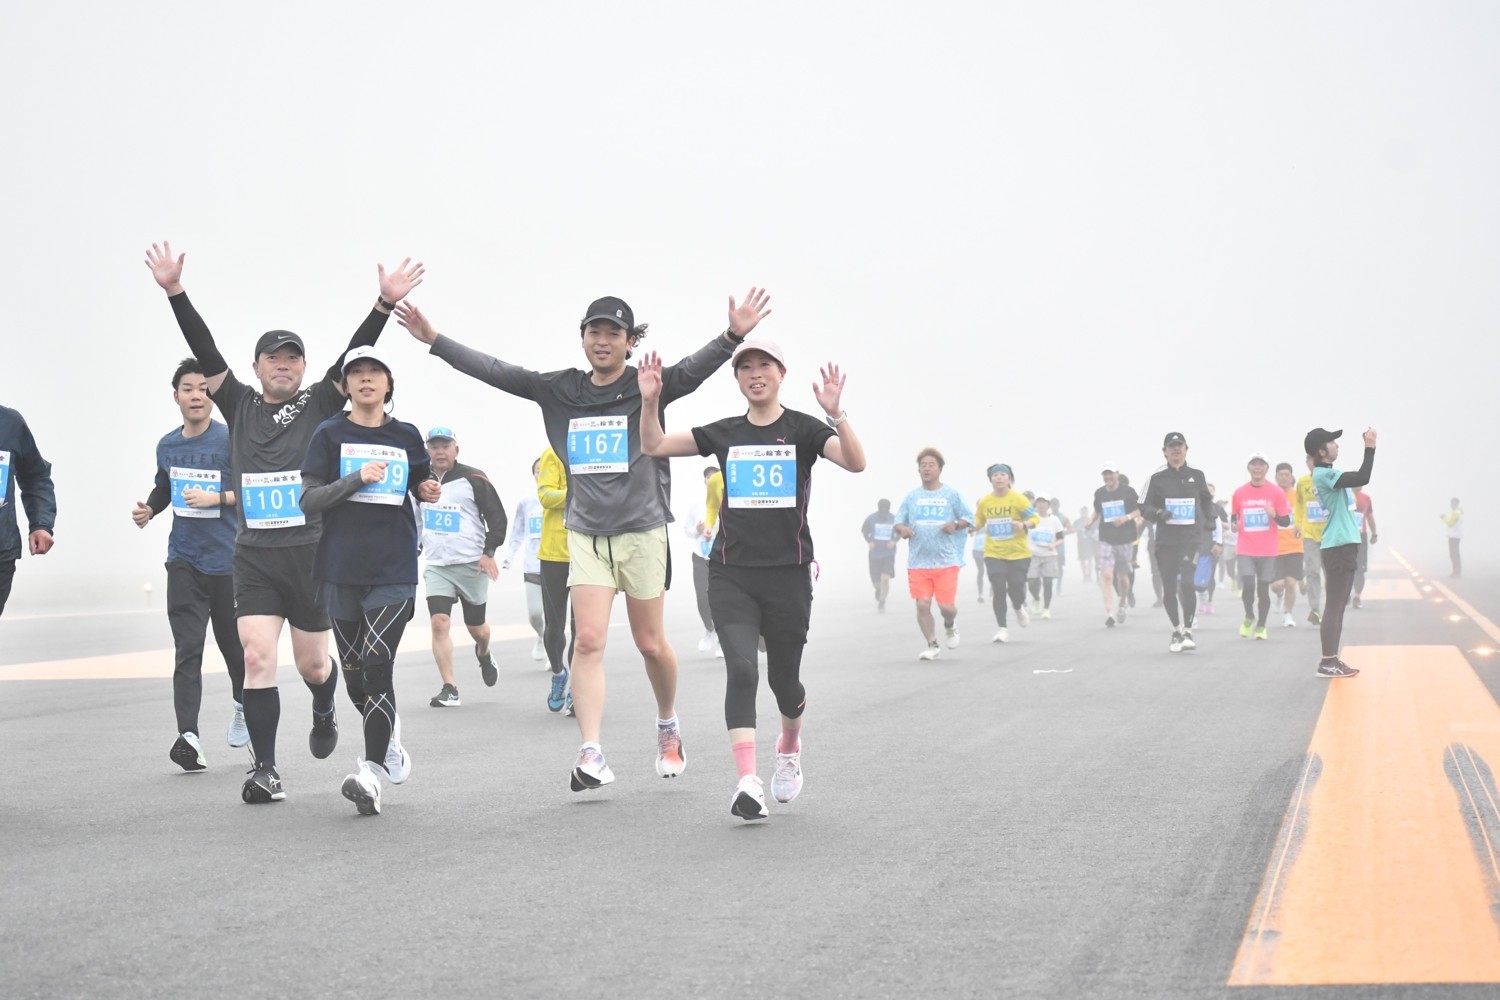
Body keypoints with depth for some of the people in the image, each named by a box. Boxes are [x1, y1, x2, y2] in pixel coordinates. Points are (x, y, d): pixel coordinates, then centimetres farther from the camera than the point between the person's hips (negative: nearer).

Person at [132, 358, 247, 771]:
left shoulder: (231, 440, -7)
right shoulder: (167, 445, 8)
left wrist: (217, 497, -19)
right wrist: (148, 509, 7)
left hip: (229, 560, -3)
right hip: (185, 561, 3)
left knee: (233, 643, 11)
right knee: (187, 648, -9)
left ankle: (243, 706, 41)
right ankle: (188, 736, -18)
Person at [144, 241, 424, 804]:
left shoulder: (320, 405, 4)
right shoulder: (240, 407, 7)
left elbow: (354, 354, -8)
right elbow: (205, 353, -1)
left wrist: (384, 305, -21)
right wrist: (175, 293, -12)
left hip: (311, 553, 0)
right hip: (254, 556, 1)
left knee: (312, 664, 11)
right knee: (257, 658, -11)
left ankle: (324, 712, 46)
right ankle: (264, 769, -5)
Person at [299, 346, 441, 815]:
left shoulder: (407, 436, 9)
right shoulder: (330, 435, 4)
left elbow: (419, 487, 23)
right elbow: (309, 500, -3)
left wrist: (429, 492, 0)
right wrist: (357, 479, -17)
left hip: (394, 569, -1)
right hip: (341, 568, 1)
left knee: (378, 665, -13)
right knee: (354, 667, 8)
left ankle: (371, 771, -15)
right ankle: (387, 738, 33)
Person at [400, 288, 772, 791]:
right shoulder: (561, 390, 5)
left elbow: (694, 369, -22)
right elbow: (495, 372, 6)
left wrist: (733, 336, -39)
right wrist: (434, 339, 2)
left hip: (642, 531, -2)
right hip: (586, 533, 2)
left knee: (651, 644, 7)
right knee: (589, 640, -10)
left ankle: (668, 727, 33)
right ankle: (591, 755, -12)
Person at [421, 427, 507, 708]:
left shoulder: (474, 479, -6)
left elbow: (498, 517, -3)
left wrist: (489, 552, -13)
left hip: (472, 565, -2)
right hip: (436, 566, 2)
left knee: (476, 627, 10)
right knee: (439, 624, -14)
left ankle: (484, 655, 47)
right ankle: (449, 690, -13)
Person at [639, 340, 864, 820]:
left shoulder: (803, 429, 0)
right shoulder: (724, 433, 9)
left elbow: (855, 462, -17)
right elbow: (655, 446, 8)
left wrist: (836, 413, -31)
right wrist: (650, 401, -7)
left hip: (788, 573, -1)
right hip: (731, 574, 1)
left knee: (784, 679, 9)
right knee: (741, 668, -17)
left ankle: (790, 746, 42)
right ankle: (747, 782, -20)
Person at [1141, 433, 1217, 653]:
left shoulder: (1197, 475, 6)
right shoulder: (1157, 477, 1)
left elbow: (1207, 499, 24)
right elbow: (1144, 507, 3)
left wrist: (1209, 519, 10)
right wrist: (1158, 513, -16)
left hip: (1191, 538, -1)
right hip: (1166, 540, 1)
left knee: (1187, 583, -19)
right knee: (1169, 589, 6)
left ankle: (1188, 632, -8)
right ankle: (1177, 631, 26)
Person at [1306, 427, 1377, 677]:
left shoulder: (1329, 473, 16)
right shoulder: (1323, 474, -15)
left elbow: (1357, 480, 26)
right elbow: (1362, 479, -24)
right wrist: (1370, 447, -20)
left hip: (1344, 544, 10)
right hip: (1338, 546, -10)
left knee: (1339, 605, 11)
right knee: (1334, 606, -10)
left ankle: (1332, 659, 15)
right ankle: (1327, 663, -9)